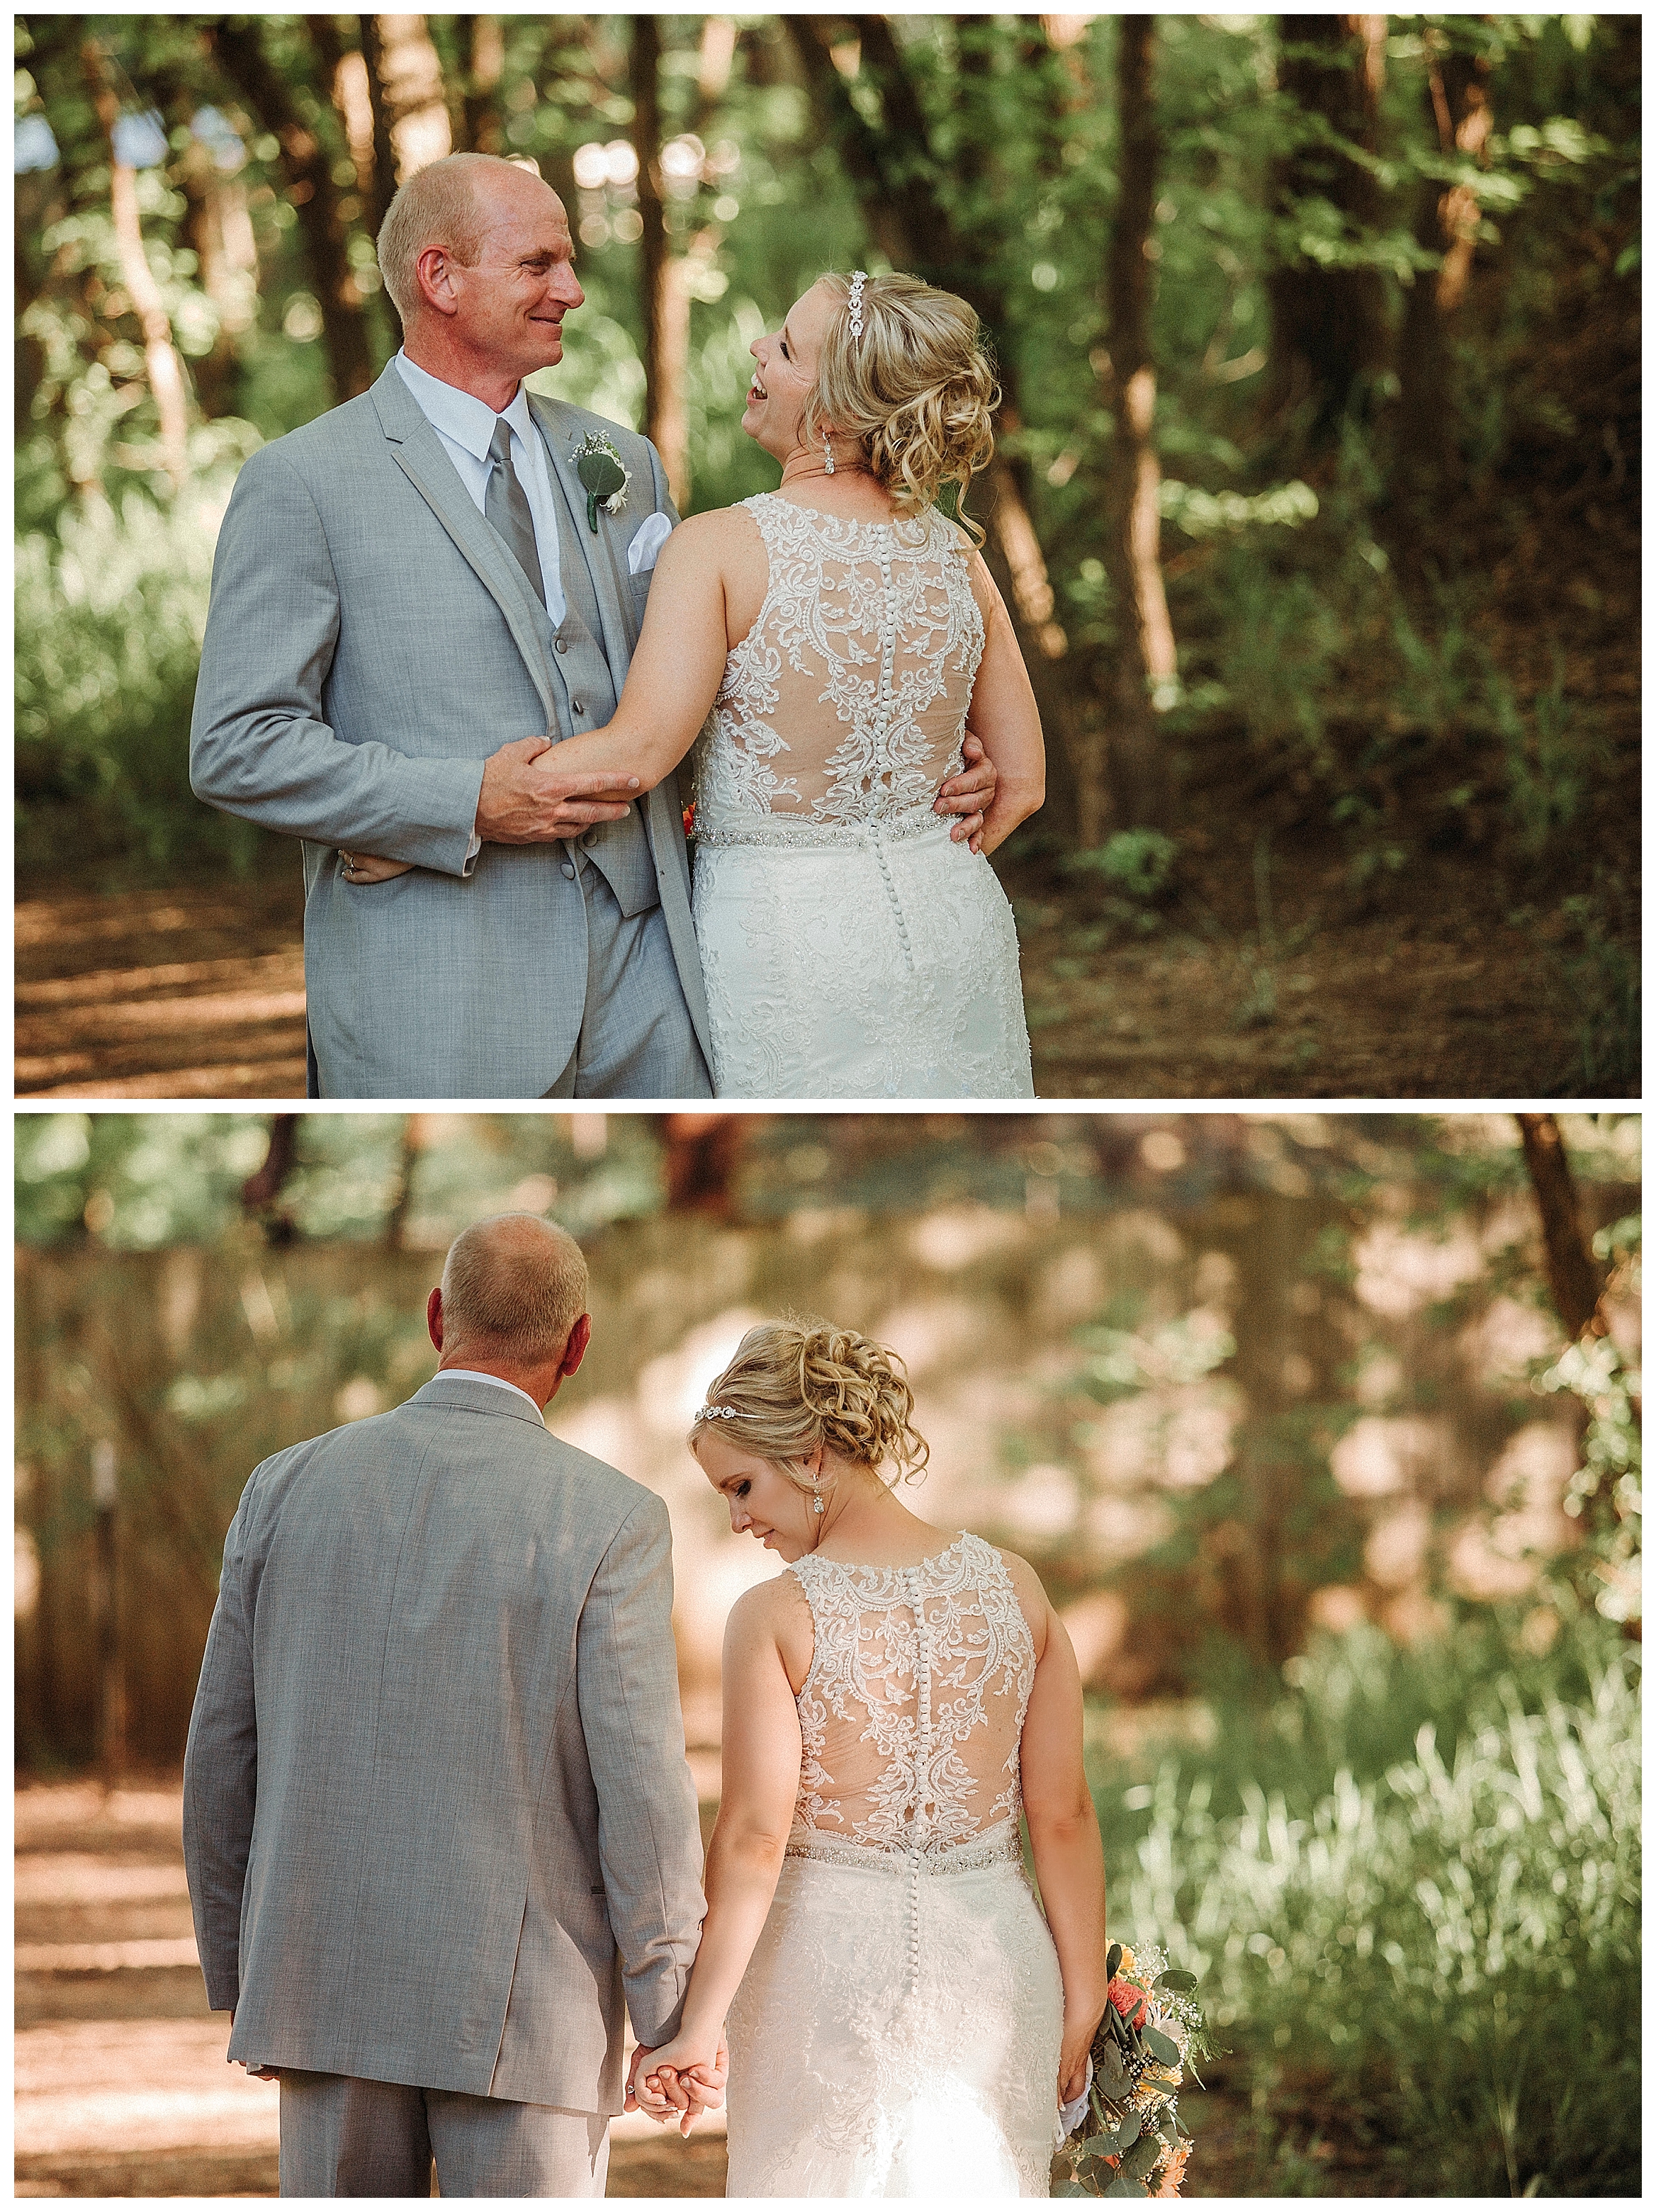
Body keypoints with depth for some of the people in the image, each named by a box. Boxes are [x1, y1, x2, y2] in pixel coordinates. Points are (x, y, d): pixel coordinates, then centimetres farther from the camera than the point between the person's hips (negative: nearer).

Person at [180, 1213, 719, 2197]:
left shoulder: (291, 1488, 1)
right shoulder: (610, 1521, -11)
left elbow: (225, 1756, 6)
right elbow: (641, 1790, -14)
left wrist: (241, 1976, 18)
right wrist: (677, 2023, -4)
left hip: (336, 1982, 4)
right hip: (522, 2007, -4)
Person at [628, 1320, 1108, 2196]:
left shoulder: (774, 1617, -11)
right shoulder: (1013, 1587, 0)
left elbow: (754, 1837, -15)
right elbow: (1063, 1817, 1)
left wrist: (699, 2024, -11)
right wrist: (1082, 2002, 7)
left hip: (829, 1960, -3)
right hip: (992, 1955, 3)